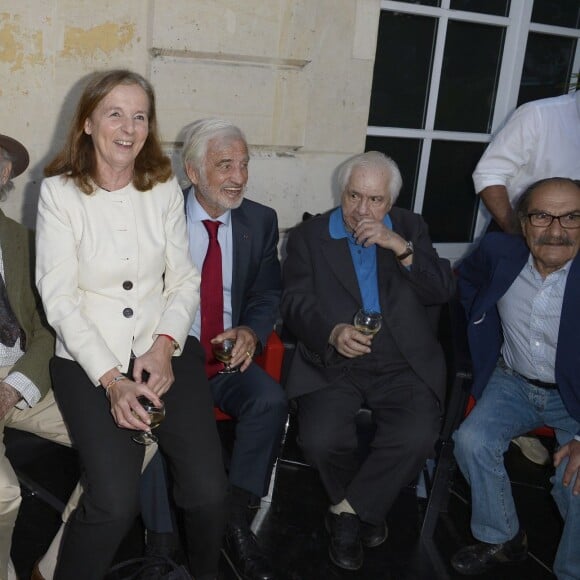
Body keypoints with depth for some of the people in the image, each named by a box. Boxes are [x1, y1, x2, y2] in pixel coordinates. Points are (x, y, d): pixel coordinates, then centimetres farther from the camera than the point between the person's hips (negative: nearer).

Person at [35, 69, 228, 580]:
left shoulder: (164, 188, 7)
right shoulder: (59, 192, -3)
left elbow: (184, 279, 8)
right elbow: (60, 299, -7)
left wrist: (165, 346, -10)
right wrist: (111, 380, -16)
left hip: (164, 349, 3)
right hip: (88, 359, -2)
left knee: (208, 488, -13)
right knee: (115, 501, -22)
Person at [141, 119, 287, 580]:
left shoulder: (261, 221, 6)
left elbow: (268, 294, 11)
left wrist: (252, 331, -11)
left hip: (231, 356, 3)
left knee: (271, 401, -26)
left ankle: (237, 523, -9)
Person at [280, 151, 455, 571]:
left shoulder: (410, 229, 12)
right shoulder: (309, 236, 8)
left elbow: (443, 291, 1)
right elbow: (296, 304, -1)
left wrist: (400, 247, -13)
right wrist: (333, 332, -21)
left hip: (404, 366, 1)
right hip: (334, 364, 0)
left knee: (417, 438, -25)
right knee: (322, 440, -24)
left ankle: (349, 509, 1)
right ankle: (366, 508, 9)